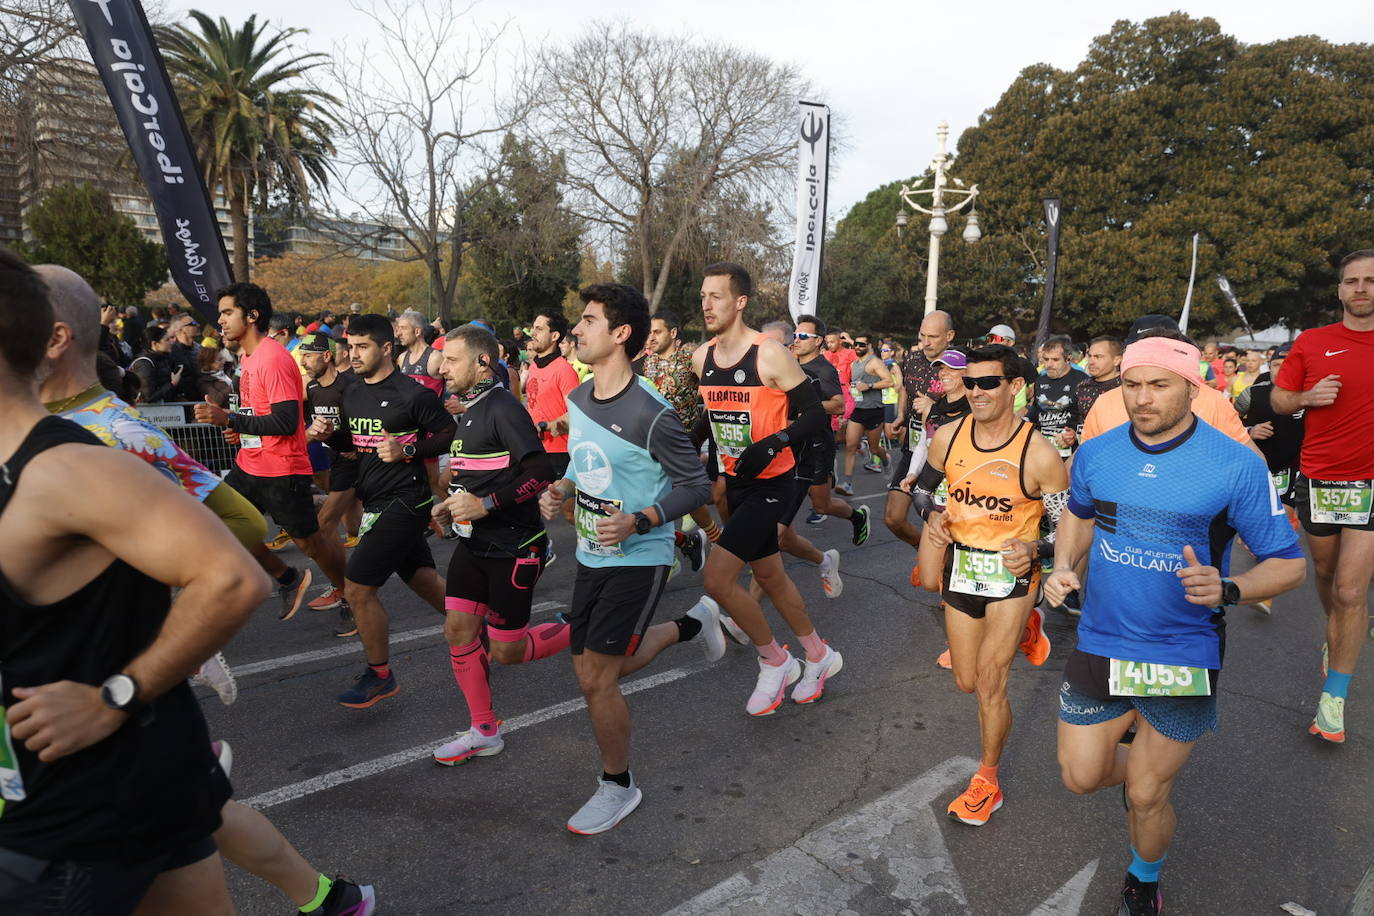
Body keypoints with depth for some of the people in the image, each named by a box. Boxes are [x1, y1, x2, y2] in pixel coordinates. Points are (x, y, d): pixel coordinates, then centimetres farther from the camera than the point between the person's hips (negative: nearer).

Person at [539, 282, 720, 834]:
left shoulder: (651, 415, -21)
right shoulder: (577, 399, 2)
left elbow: (696, 485, -15)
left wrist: (638, 522, -27)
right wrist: (561, 491, -3)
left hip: (638, 559, -8)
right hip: (591, 556, 8)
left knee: (595, 678, -7)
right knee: (596, 671, 17)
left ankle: (618, 786, 20)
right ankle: (691, 624, 39)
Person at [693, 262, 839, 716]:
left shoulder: (770, 355, -17)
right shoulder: (700, 358, 3)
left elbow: (816, 415, -14)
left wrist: (773, 444, -27)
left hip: (770, 484, -7)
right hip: (735, 482, 8)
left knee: (717, 578, -13)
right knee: (769, 575, 18)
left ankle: (775, 661, 11)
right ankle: (819, 655, 40)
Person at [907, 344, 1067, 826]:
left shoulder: (1039, 455, -19)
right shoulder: (947, 437, -8)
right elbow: (921, 487, 9)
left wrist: (1035, 550, -30)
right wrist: (931, 515, -12)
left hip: (1012, 573, -4)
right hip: (960, 567, 5)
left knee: (990, 679, -11)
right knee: (968, 682, 16)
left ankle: (987, 779, 14)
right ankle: (1024, 631, 45)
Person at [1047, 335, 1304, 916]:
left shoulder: (1237, 466, -15)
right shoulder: (1095, 453, -4)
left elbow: (1289, 563, -9)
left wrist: (1225, 589, -28)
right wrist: (1063, 567, -2)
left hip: (1182, 657, -3)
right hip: (1098, 647, 3)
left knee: (1146, 797, 10)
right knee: (1081, 778, 13)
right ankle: (1146, 768, 48)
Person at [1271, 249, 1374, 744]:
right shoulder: (1311, 342, 0)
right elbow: (1278, 398, 5)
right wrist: (1307, 397, -14)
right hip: (1318, 479, 1)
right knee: (1325, 574, 18)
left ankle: (1334, 697, 6)